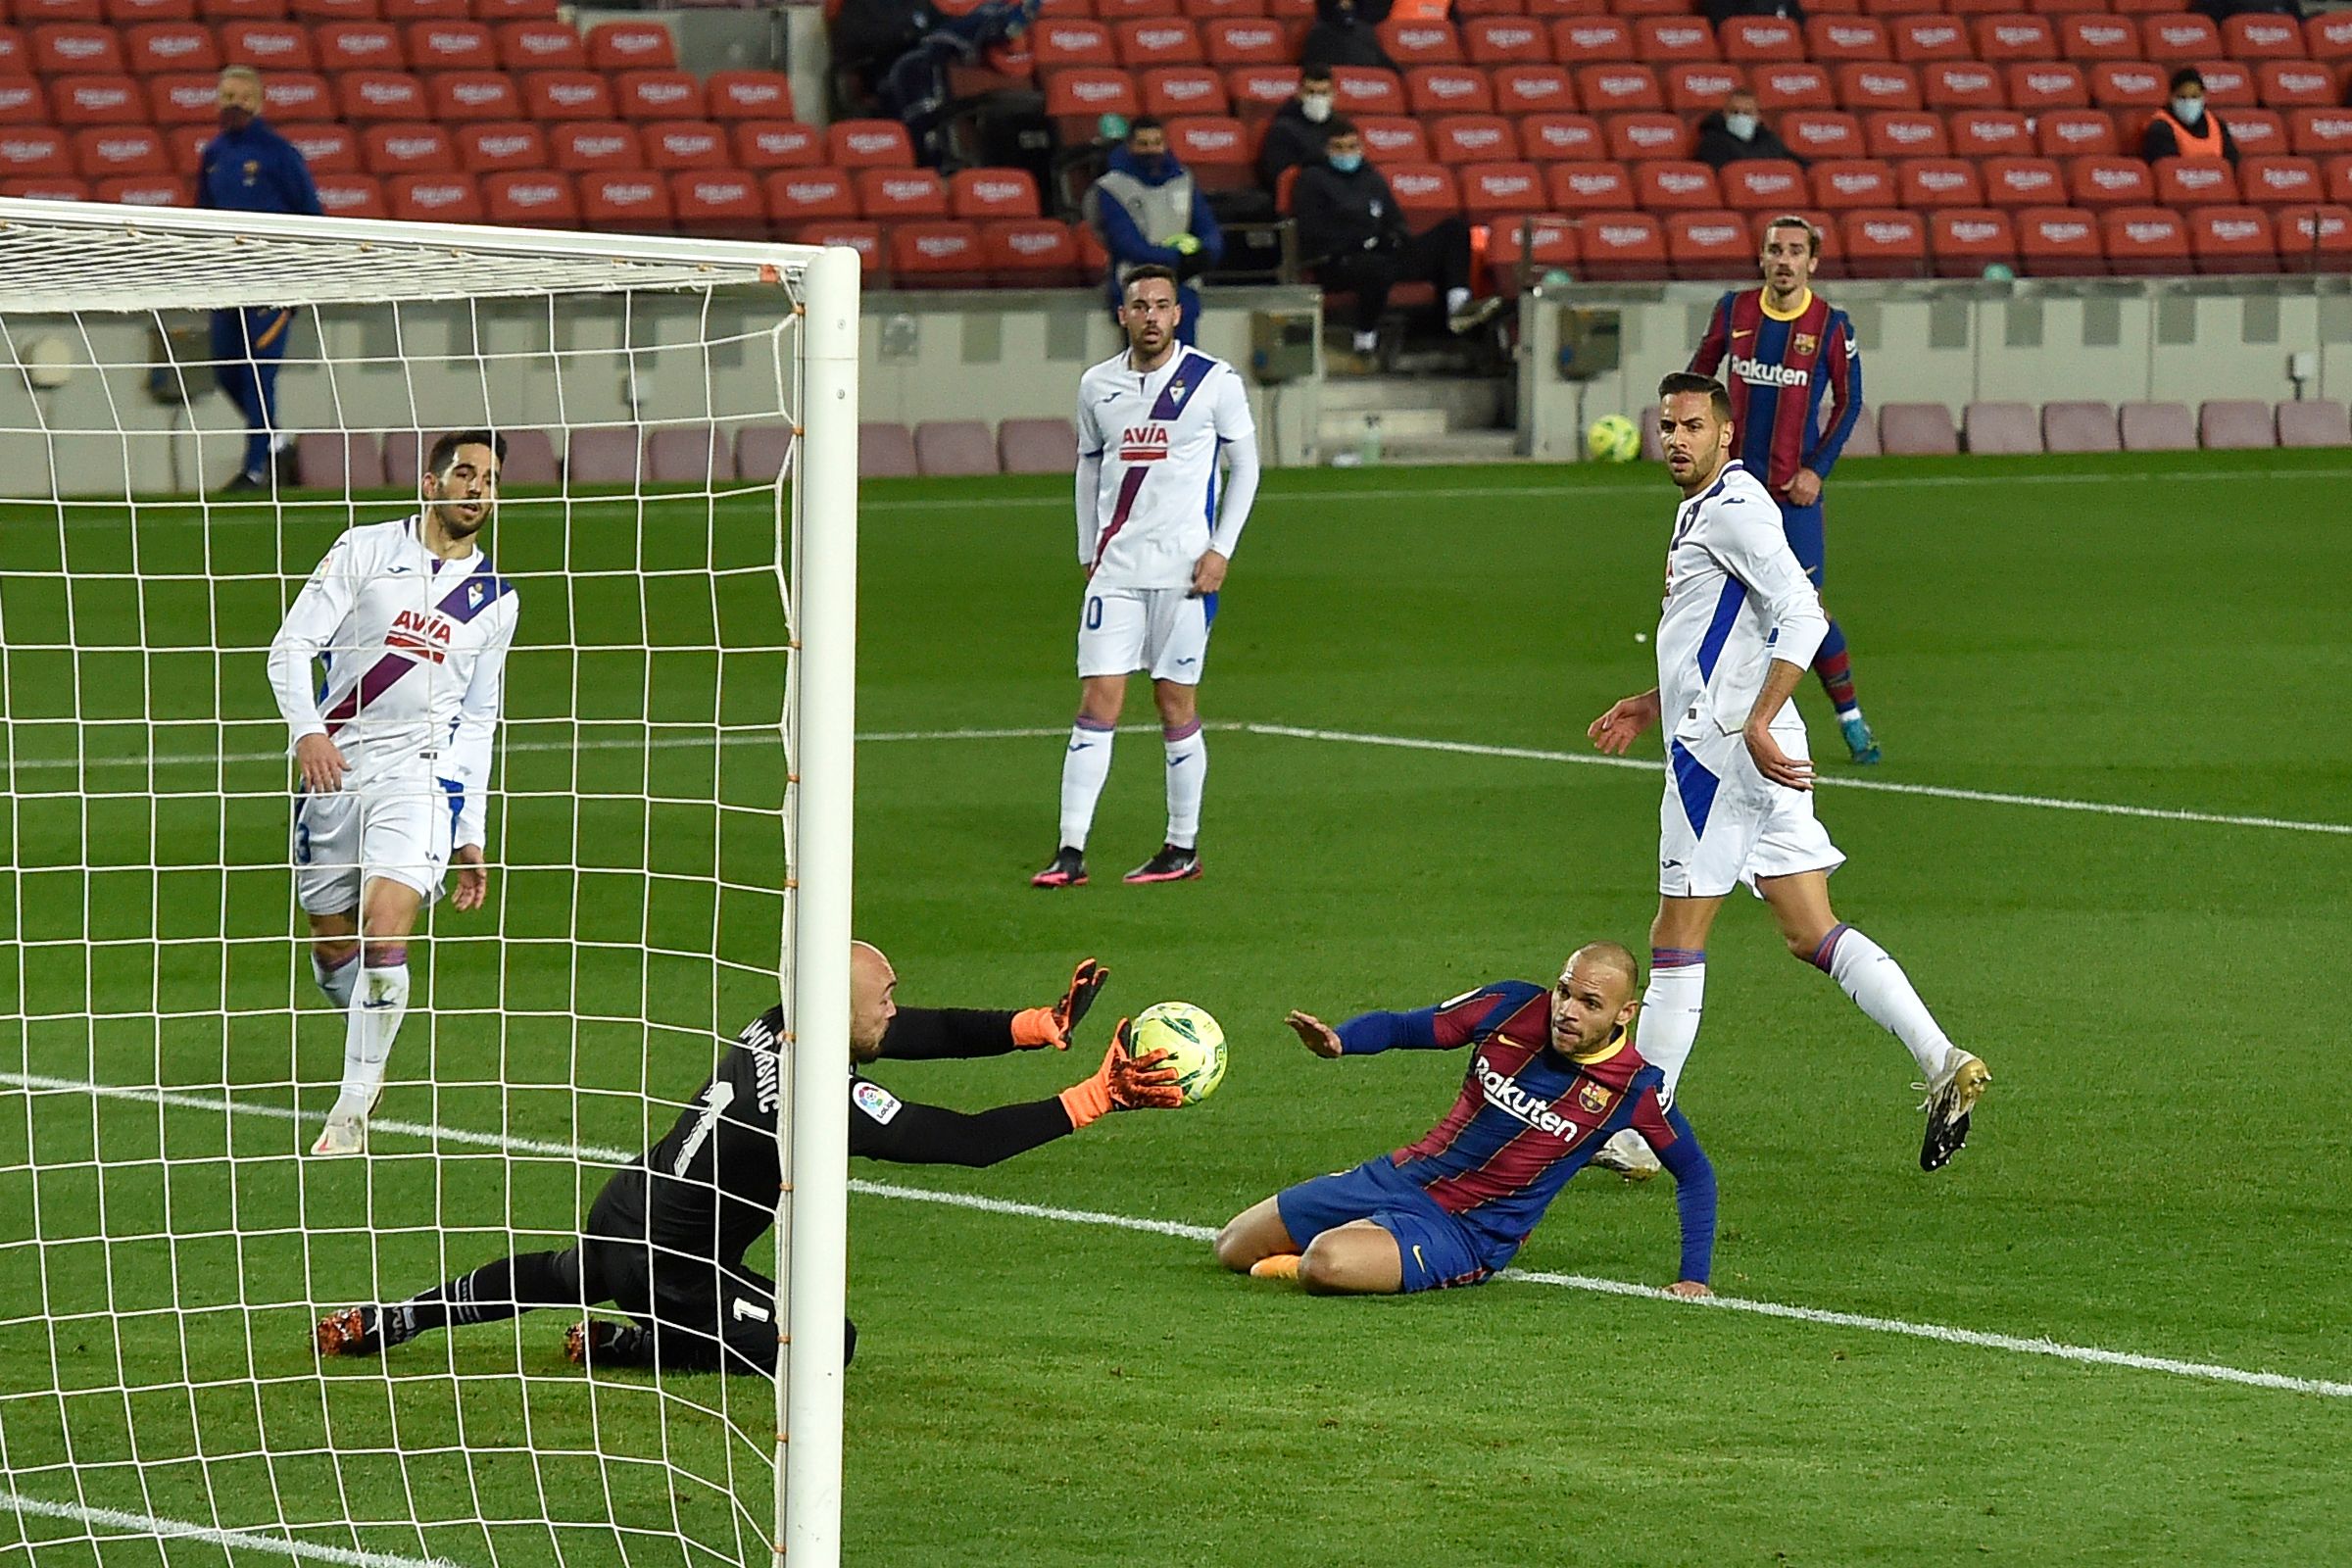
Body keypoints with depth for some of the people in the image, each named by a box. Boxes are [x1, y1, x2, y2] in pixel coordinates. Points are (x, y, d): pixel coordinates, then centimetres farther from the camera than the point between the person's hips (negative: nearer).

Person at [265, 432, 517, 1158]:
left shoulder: (496, 600, 12)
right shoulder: (366, 551, 3)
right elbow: (292, 647, -2)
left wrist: (471, 834, 13)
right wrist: (307, 729, -20)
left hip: (422, 776, 0)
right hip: (333, 768, 0)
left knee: (384, 933, -19)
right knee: (332, 947, 7)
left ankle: (351, 1112, -11)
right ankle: (370, 1051, 38)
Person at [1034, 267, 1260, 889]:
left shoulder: (1214, 381, -3)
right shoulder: (1097, 386, 8)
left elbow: (1245, 464, 3)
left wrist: (1221, 549, -4)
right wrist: (1088, 551, 13)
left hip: (1184, 568, -3)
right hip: (1115, 568, 3)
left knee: (1176, 704, 1)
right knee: (1096, 703, -4)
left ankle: (1184, 849, 13)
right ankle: (1071, 853, -6)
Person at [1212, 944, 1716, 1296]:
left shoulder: (1633, 1086, -15)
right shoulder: (1513, 1006, -8)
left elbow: (1694, 1172, -1)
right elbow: (1401, 1028, 2)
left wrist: (1693, 1278, -9)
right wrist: (1335, 1041, -19)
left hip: (1468, 1234, -5)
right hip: (1404, 1175, 5)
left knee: (1326, 1264, -31)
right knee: (1233, 1250, 11)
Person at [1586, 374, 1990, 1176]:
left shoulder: (1734, 509, -12)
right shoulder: (1700, 511, 20)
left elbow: (1802, 616, -22)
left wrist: (1756, 723, -26)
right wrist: (1652, 704, 30)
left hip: (1719, 749, -10)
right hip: (1743, 744, 10)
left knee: (1677, 940, -2)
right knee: (1812, 934, 4)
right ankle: (1943, 1064, -6)